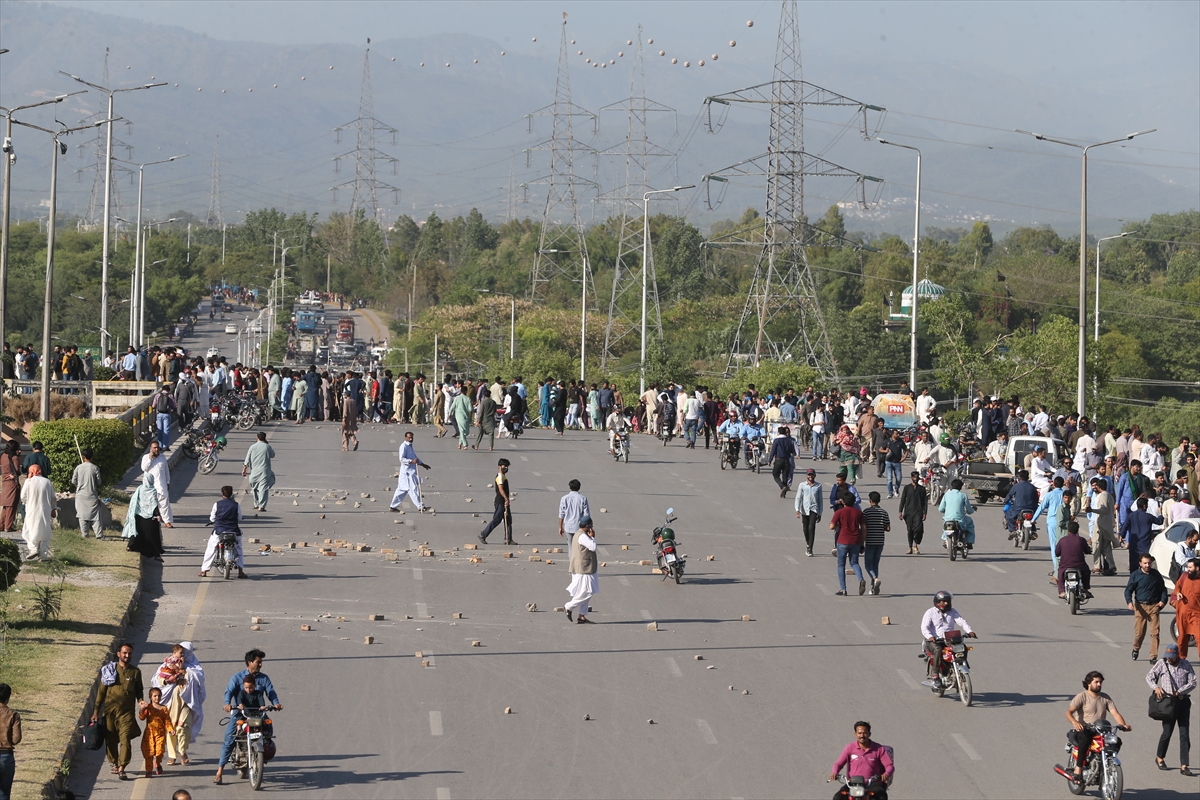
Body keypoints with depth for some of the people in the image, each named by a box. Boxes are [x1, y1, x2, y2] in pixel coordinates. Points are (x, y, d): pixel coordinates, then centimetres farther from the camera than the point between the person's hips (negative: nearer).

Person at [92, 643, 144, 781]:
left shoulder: (135, 672, 6)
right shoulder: (110, 670, 4)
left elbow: (139, 691, 14)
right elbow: (101, 691, 7)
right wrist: (96, 711, 5)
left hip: (127, 711, -1)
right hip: (110, 710, 1)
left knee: (125, 739, -13)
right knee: (110, 740, 7)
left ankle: (121, 769, -15)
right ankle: (114, 763, 27)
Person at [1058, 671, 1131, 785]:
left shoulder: (1105, 698, 14)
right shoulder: (1082, 697, -2)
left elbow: (1115, 713, 5)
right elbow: (1069, 712, -14)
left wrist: (1123, 725, -16)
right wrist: (1075, 722, -37)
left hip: (1100, 732, 5)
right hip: (1083, 730, -5)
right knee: (1085, 738, -40)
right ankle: (1078, 770, -39)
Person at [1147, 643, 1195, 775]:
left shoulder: (1186, 665, 4)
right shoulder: (1162, 664, 2)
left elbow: (1192, 683, 0)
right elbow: (1149, 676, 8)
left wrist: (1178, 692, -11)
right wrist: (1156, 687, -10)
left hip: (1183, 701, 1)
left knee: (1185, 734, -2)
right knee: (1167, 733, 0)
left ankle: (1184, 766, 0)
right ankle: (1159, 757, 26)